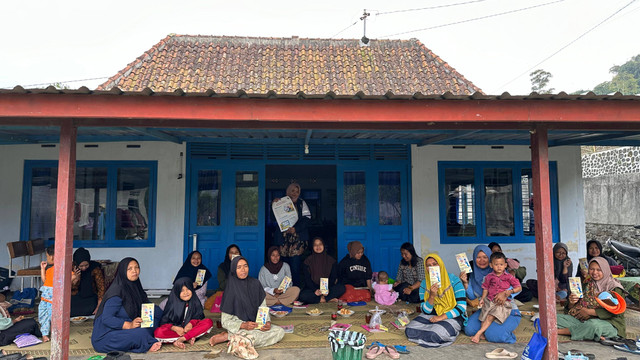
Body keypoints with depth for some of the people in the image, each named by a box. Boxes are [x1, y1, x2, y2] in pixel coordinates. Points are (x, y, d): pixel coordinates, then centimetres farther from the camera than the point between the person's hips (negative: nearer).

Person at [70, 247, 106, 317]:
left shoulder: (95, 268, -10)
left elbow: (101, 288, -11)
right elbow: (71, 288, 0)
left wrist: (99, 306, -19)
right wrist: (75, 278, -21)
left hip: (90, 297, -1)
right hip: (75, 298, 1)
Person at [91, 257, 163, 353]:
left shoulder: (134, 287, 7)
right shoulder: (117, 290, -19)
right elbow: (106, 318, -24)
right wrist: (129, 325, -30)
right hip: (105, 337, -8)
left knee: (157, 311, -4)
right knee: (141, 333, -34)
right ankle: (148, 345, -5)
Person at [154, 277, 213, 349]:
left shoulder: (195, 302, -2)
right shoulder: (172, 304, -7)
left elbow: (198, 318, -1)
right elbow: (164, 322, -6)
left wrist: (191, 323, -23)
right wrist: (174, 328, -25)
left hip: (190, 329, 1)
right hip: (175, 331, -1)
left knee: (209, 322, -23)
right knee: (158, 332, -30)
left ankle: (179, 340, -29)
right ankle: (189, 338, -27)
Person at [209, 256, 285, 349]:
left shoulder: (255, 283, 3)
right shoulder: (231, 289, -9)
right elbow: (226, 321, -9)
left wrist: (267, 322, -13)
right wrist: (243, 325, -24)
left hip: (256, 323, 6)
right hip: (238, 327, -6)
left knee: (280, 331, -20)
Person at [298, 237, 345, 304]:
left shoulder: (331, 261, 6)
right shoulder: (307, 261, 2)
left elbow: (333, 277, 0)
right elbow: (307, 279, -4)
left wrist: (327, 289, -19)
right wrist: (315, 290, -21)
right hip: (312, 288, -1)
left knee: (341, 287, -25)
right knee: (302, 295, -32)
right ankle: (329, 299, -24)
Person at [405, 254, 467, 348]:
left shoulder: (453, 280, -11)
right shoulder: (424, 284, -1)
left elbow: (462, 307, -14)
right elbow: (425, 311, -3)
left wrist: (441, 317, -17)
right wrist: (432, 296, -22)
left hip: (452, 316, -3)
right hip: (432, 315, 4)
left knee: (436, 334, -33)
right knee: (410, 330, -19)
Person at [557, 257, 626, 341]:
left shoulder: (614, 287, -2)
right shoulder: (587, 285, 13)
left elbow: (613, 311, -13)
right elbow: (571, 309, 11)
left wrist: (589, 311, -15)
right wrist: (571, 303, -13)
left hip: (609, 323, -5)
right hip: (584, 320, 5)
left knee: (593, 325, -41)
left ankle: (558, 331, -25)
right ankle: (592, 334, -26)